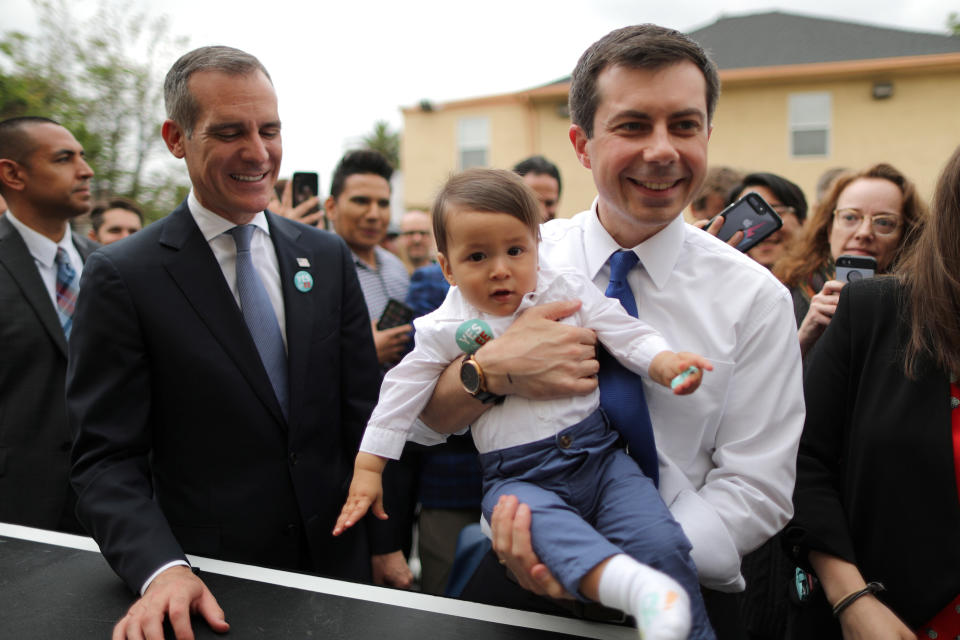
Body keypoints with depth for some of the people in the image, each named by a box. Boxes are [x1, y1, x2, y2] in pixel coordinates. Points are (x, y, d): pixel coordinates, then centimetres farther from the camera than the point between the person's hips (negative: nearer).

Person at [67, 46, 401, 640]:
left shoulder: (328, 256, 1)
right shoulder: (122, 277, -10)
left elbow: (363, 412, 5)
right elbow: (107, 457, -11)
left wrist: (384, 544, 5)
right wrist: (161, 570, -25)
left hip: (338, 562, 4)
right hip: (211, 587, -3)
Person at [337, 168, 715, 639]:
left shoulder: (568, 292, 4)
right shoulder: (443, 331, 2)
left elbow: (627, 335, 3)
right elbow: (400, 396, 9)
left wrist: (668, 364, -17)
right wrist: (367, 468, 10)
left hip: (596, 454, 2)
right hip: (517, 475, -2)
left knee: (661, 543, -21)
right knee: (544, 527, -38)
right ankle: (634, 587, -57)